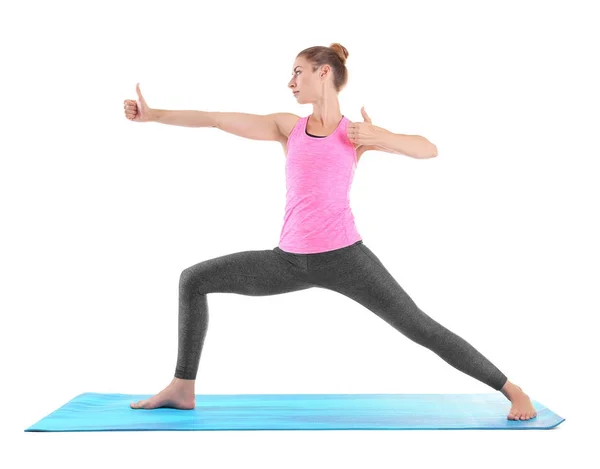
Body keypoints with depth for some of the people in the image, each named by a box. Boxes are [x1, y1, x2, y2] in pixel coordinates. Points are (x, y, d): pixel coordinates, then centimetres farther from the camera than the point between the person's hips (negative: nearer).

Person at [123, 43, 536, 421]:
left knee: (420, 328, -5)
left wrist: (377, 138, -12)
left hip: (343, 256, -4)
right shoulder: (289, 127, 11)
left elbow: (429, 149, 1)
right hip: (290, 260, 4)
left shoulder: (355, 133, 3)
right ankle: (184, 388, 14)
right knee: (194, 280, 3)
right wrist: (153, 115, 8)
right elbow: (216, 119, 9)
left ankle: (513, 390, 11)